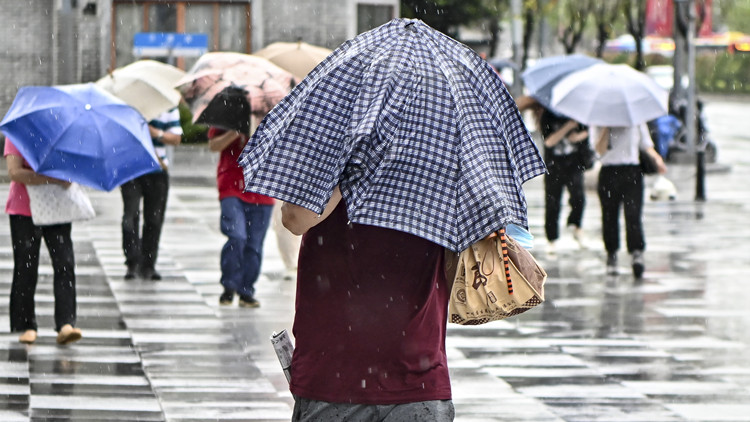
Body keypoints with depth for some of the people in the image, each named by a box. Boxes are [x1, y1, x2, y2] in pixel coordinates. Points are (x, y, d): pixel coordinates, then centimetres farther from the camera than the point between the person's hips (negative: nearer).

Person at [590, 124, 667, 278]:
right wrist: (606, 129, -17)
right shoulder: (598, 124, 5)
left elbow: (646, 145, 14)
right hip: (609, 172, 0)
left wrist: (656, 158, -4)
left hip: (632, 172, 0)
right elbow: (600, 150, -7)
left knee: (633, 214, -14)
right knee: (609, 217, 3)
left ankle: (637, 252, -22)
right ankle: (611, 255, 16)